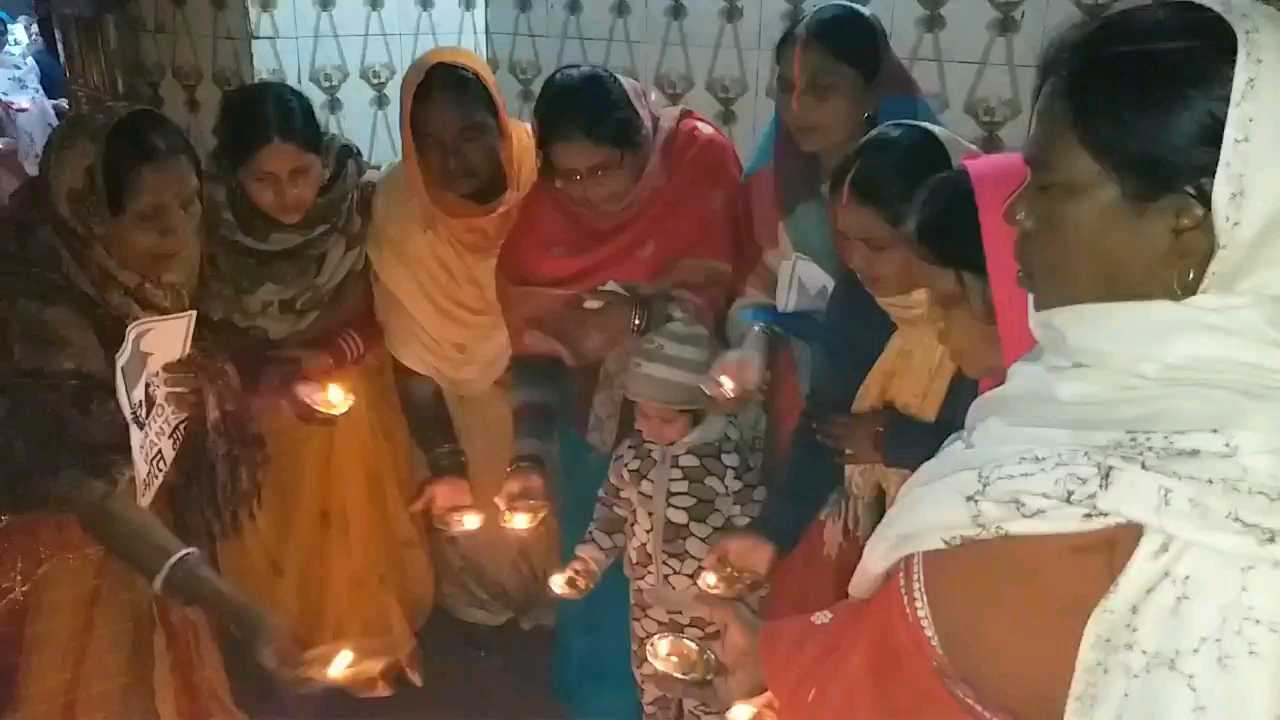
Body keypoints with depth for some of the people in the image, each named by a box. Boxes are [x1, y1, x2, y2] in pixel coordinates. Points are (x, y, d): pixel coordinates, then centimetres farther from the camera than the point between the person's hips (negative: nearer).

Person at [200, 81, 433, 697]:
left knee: (357, 527, 14)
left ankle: (371, 640, 38)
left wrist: (327, 357, -21)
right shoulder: (212, 227, -22)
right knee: (276, 534, 13)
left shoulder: (358, 206, -21)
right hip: (258, 398, 0)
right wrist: (273, 376, -25)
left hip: (346, 387, 1)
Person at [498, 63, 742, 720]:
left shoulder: (698, 159, -18)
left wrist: (640, 314, -38)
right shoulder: (542, 206, -12)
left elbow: (712, 294, -18)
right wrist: (529, 453, -15)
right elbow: (530, 338, -8)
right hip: (586, 413, 2)